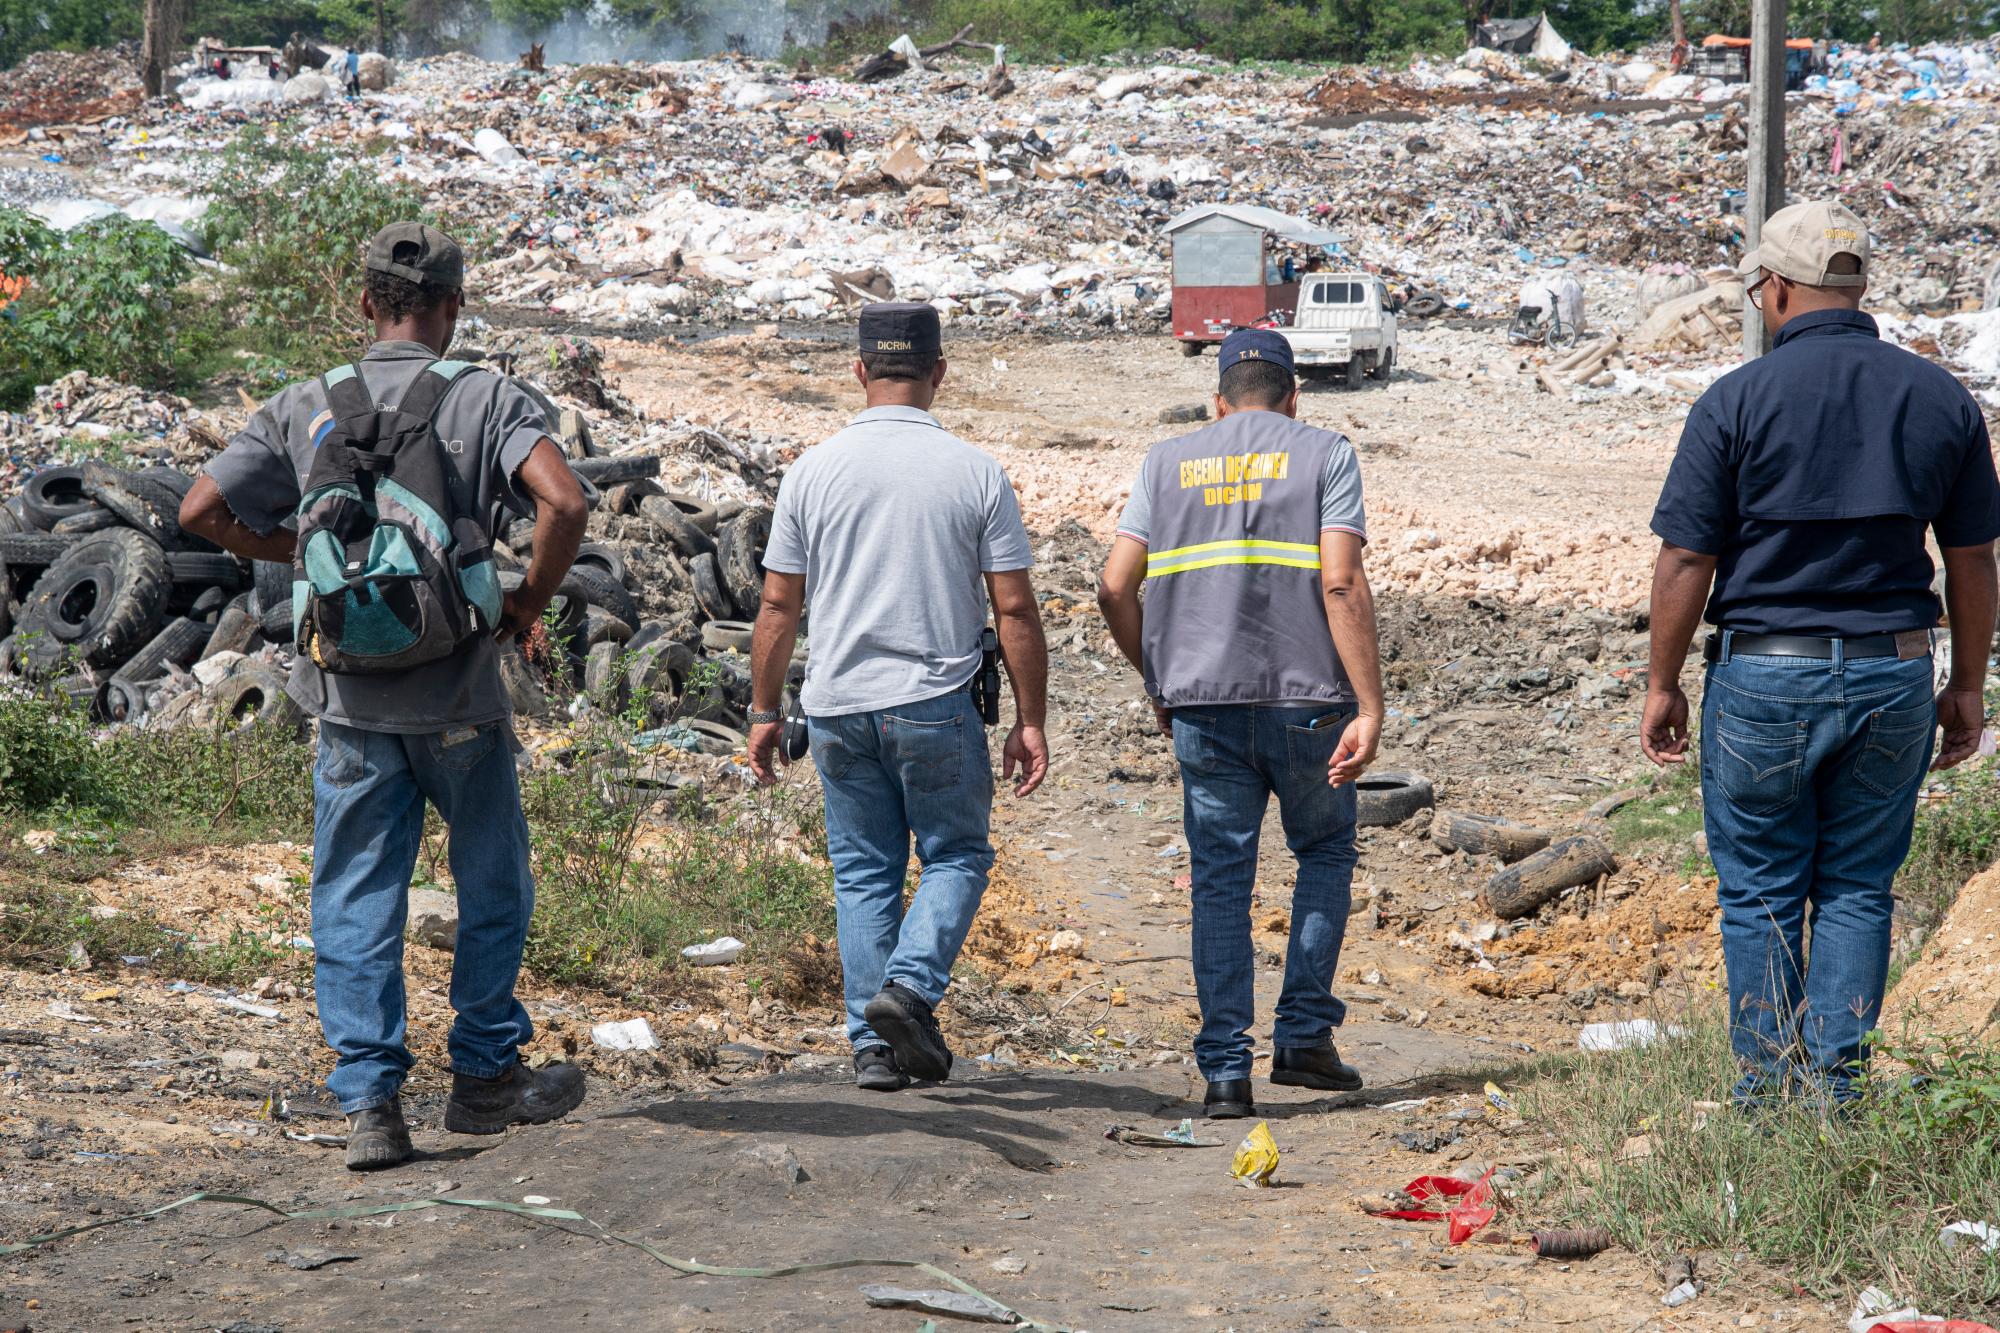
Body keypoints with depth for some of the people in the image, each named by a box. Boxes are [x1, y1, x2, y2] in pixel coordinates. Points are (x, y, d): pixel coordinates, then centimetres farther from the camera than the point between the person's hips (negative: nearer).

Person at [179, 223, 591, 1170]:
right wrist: (530, 600, -5)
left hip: (350, 698, 2)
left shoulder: (305, 407, 3)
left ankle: (369, 1101, 1)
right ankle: (485, 1076, 23)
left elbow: (203, 511, 3)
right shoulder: (484, 398, -5)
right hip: (457, 692, -2)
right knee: (492, 884, 16)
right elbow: (564, 500, -20)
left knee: (356, 899, 7)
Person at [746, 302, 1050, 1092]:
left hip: (837, 707, 2)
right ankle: (911, 985, -9)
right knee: (956, 855, 13)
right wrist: (1030, 723, 3)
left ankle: (872, 1044, 9)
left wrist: (764, 713, 12)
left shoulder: (814, 471, 1)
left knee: (863, 872, 11)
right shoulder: (976, 473, -3)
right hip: (936, 703, -2)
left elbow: (777, 606, 3)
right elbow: (1015, 611, -3)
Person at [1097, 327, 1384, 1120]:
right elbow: (1341, 585, -10)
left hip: (1202, 705, 2)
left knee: (1220, 879, 7)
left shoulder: (1168, 462, 11)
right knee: (1325, 852, 19)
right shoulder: (1323, 454, 3)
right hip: (1306, 698, -2)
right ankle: (1303, 1035, 12)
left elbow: (1116, 587, 3)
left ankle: (1225, 1071, 2)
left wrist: (1157, 682, 17)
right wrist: (1370, 709, -12)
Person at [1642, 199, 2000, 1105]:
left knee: (1760, 893, 8)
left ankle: (1767, 1096, 12)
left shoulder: (1736, 401, -9)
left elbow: (1685, 564, -7)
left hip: (1766, 673, -3)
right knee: (1858, 888, 11)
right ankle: (1836, 1091, 9)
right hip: (1895, 674, 3)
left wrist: (1662, 686, 3)